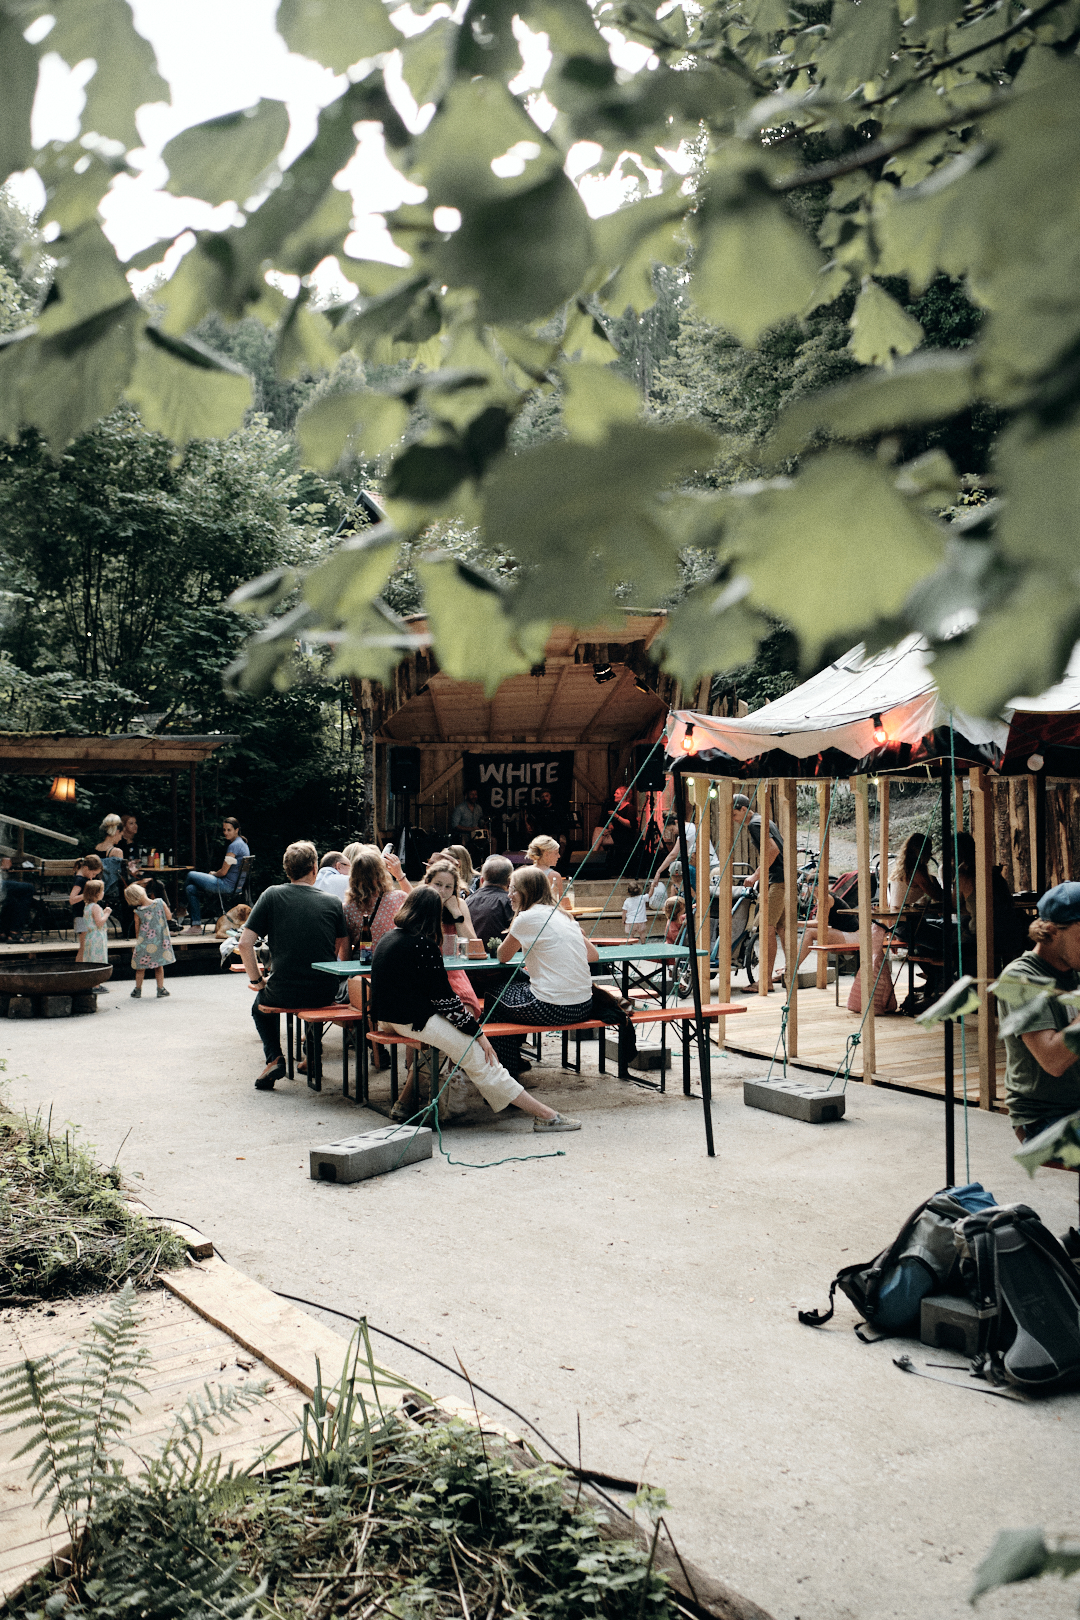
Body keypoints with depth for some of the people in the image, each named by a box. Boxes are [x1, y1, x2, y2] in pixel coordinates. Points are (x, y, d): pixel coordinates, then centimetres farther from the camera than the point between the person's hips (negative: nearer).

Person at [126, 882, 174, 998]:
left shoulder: (138, 912, -14)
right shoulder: (160, 903, -11)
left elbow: (137, 929, -4)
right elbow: (169, 916, 1)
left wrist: (137, 940, 12)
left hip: (145, 943, -2)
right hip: (160, 941, 2)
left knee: (141, 967, 14)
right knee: (159, 966, 16)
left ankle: (138, 990, 23)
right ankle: (161, 989, 18)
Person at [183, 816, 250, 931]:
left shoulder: (234, 846, -18)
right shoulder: (242, 843, 13)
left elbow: (223, 872, -18)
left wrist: (213, 874, 2)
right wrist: (215, 874, 13)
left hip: (228, 885, -10)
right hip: (235, 885, 10)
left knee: (191, 875, 3)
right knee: (191, 888, 10)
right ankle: (196, 925, 8)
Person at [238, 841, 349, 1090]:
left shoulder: (272, 895, -4)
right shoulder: (332, 903, 0)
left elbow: (245, 943, -7)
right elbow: (344, 948, 8)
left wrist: (256, 980, 5)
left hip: (283, 992, -2)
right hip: (323, 993, 2)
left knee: (260, 1005, 33)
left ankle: (274, 1057, 10)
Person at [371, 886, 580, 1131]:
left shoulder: (389, 937, 10)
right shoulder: (424, 945, -16)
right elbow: (444, 999, -15)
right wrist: (477, 1032, -9)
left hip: (388, 1014, 9)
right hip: (410, 1019, -9)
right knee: (476, 1053, -9)